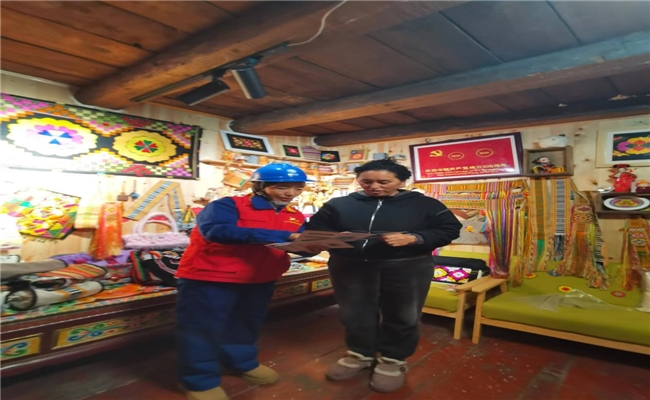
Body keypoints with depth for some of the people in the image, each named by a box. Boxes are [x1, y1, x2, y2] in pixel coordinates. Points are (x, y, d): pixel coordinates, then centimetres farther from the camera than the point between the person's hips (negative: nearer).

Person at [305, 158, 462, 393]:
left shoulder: (424, 204, -1)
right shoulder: (339, 204, 4)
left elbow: (449, 229, -3)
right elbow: (314, 227, 9)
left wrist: (413, 238, -20)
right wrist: (334, 236, -14)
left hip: (406, 268, -1)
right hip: (349, 267, 2)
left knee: (402, 317, 10)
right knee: (355, 314, 13)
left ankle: (392, 361, 31)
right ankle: (360, 354, 36)